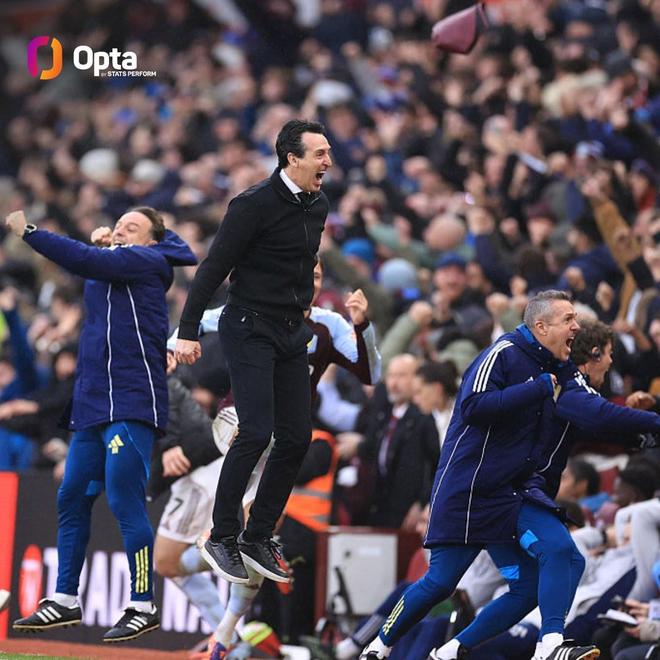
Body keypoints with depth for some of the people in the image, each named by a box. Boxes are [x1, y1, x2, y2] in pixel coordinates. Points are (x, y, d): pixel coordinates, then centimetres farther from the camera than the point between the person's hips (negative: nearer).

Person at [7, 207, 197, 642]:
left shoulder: (146, 260, -5)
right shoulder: (110, 266, 21)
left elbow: (87, 263, -17)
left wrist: (28, 231, -19)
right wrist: (98, 243, 11)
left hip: (131, 406, -9)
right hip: (92, 403, 9)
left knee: (125, 503, -11)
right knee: (72, 499, 10)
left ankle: (144, 607, -5)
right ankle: (65, 602, 18)